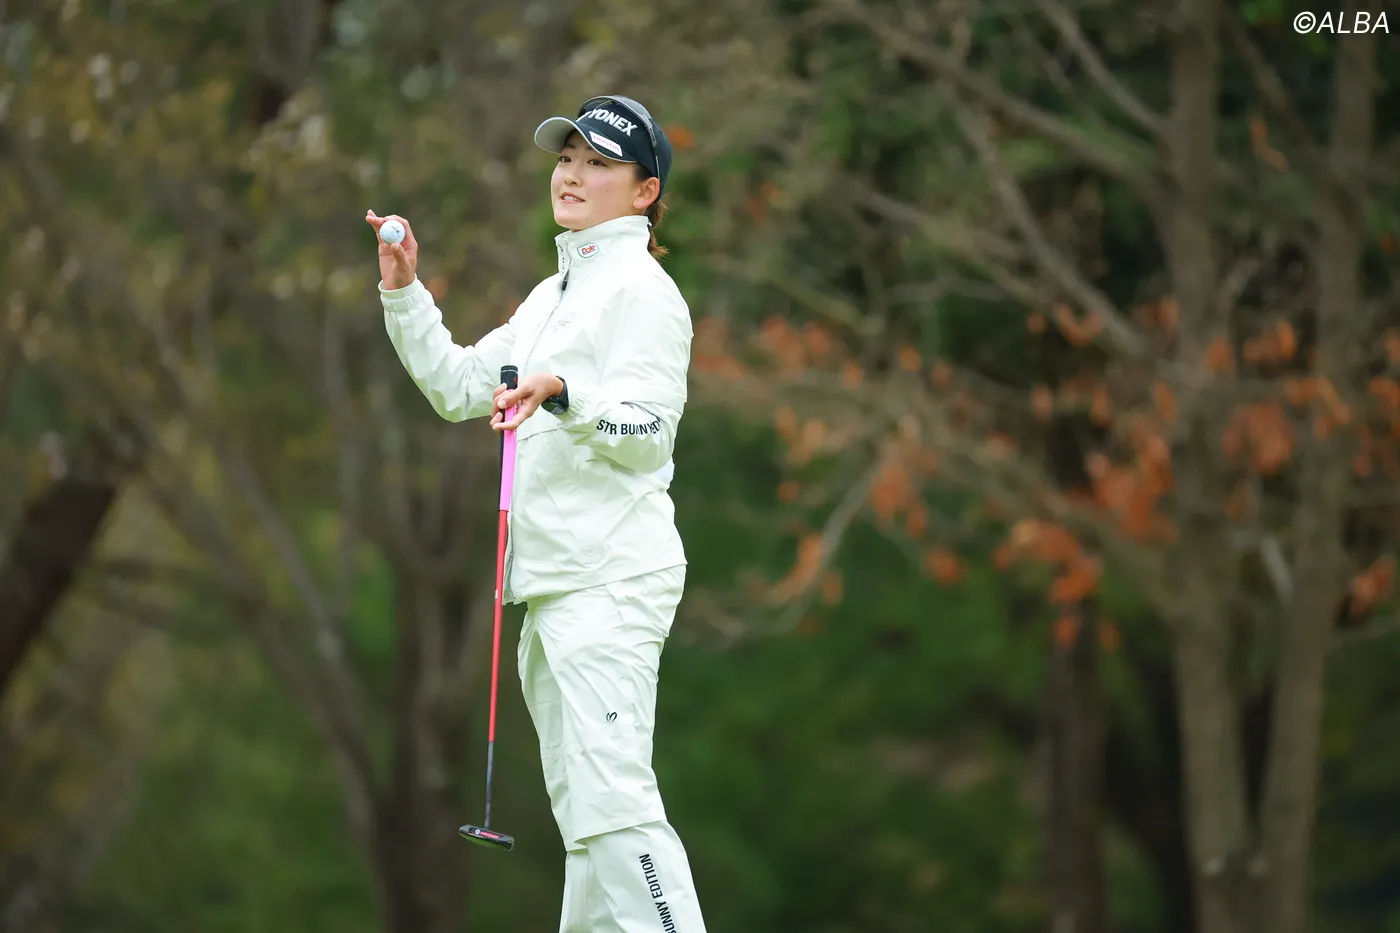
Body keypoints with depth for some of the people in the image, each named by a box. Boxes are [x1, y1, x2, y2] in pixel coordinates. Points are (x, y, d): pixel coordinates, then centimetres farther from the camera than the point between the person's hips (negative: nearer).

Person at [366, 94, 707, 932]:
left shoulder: (642, 290, -6)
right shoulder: (554, 295, 21)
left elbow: (647, 435, -16)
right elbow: (458, 387, 25)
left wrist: (562, 393, -32)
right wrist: (404, 291, 14)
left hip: (611, 574, -10)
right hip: (554, 579, 10)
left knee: (612, 799, -20)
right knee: (581, 807, 11)